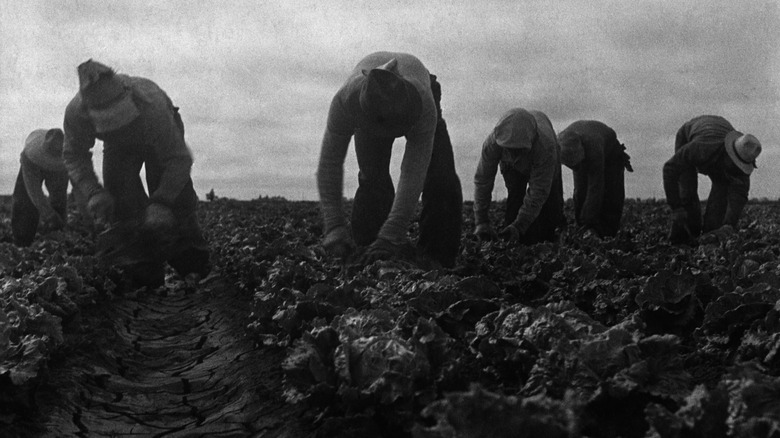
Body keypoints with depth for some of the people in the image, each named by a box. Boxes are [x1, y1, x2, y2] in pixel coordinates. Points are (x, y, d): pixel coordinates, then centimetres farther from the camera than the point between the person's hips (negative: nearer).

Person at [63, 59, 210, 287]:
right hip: (119, 145, 3)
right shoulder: (76, 112, -36)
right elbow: (74, 156, -18)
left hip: (162, 137, -3)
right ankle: (145, 274, -7)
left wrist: (161, 202, -48)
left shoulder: (151, 105, -46)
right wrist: (93, 191, -35)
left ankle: (196, 266, 1)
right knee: (121, 202, -14)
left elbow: (179, 159, -38)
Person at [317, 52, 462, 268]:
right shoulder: (345, 101, -45)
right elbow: (330, 164, -37)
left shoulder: (424, 106, -47)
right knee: (372, 179, -18)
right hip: (370, 111, 1)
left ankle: (439, 261, -3)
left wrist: (391, 236, -54)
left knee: (441, 181, -15)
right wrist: (334, 228, -46)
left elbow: (413, 175, -47)